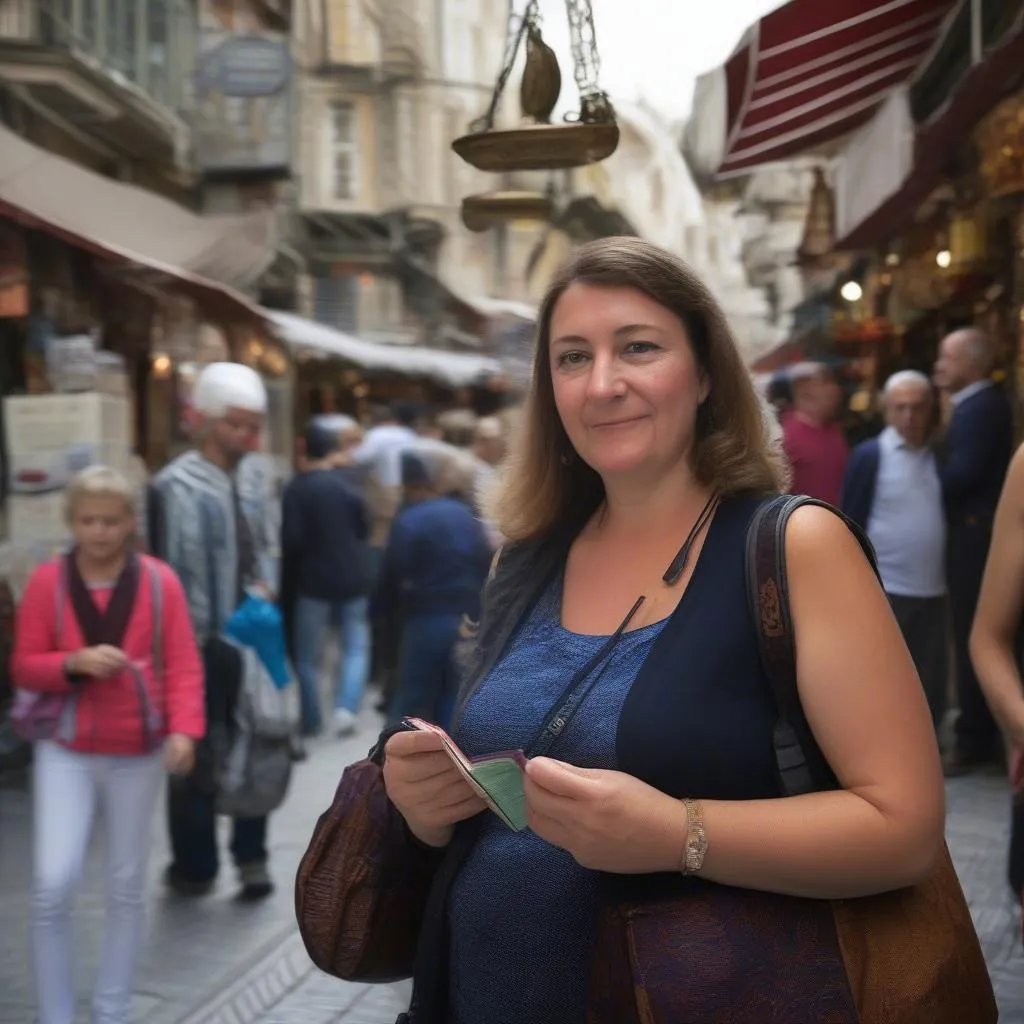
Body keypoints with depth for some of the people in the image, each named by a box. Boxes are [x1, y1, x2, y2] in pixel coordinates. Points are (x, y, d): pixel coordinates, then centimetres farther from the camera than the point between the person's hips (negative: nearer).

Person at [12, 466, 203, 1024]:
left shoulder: (159, 582, -6)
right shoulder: (47, 582, -4)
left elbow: (183, 666, -5)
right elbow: (24, 666, 0)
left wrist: (183, 729, -19)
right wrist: (74, 662, -19)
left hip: (138, 752, 1)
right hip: (65, 749, 0)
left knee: (126, 888, 10)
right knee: (52, 887, -9)